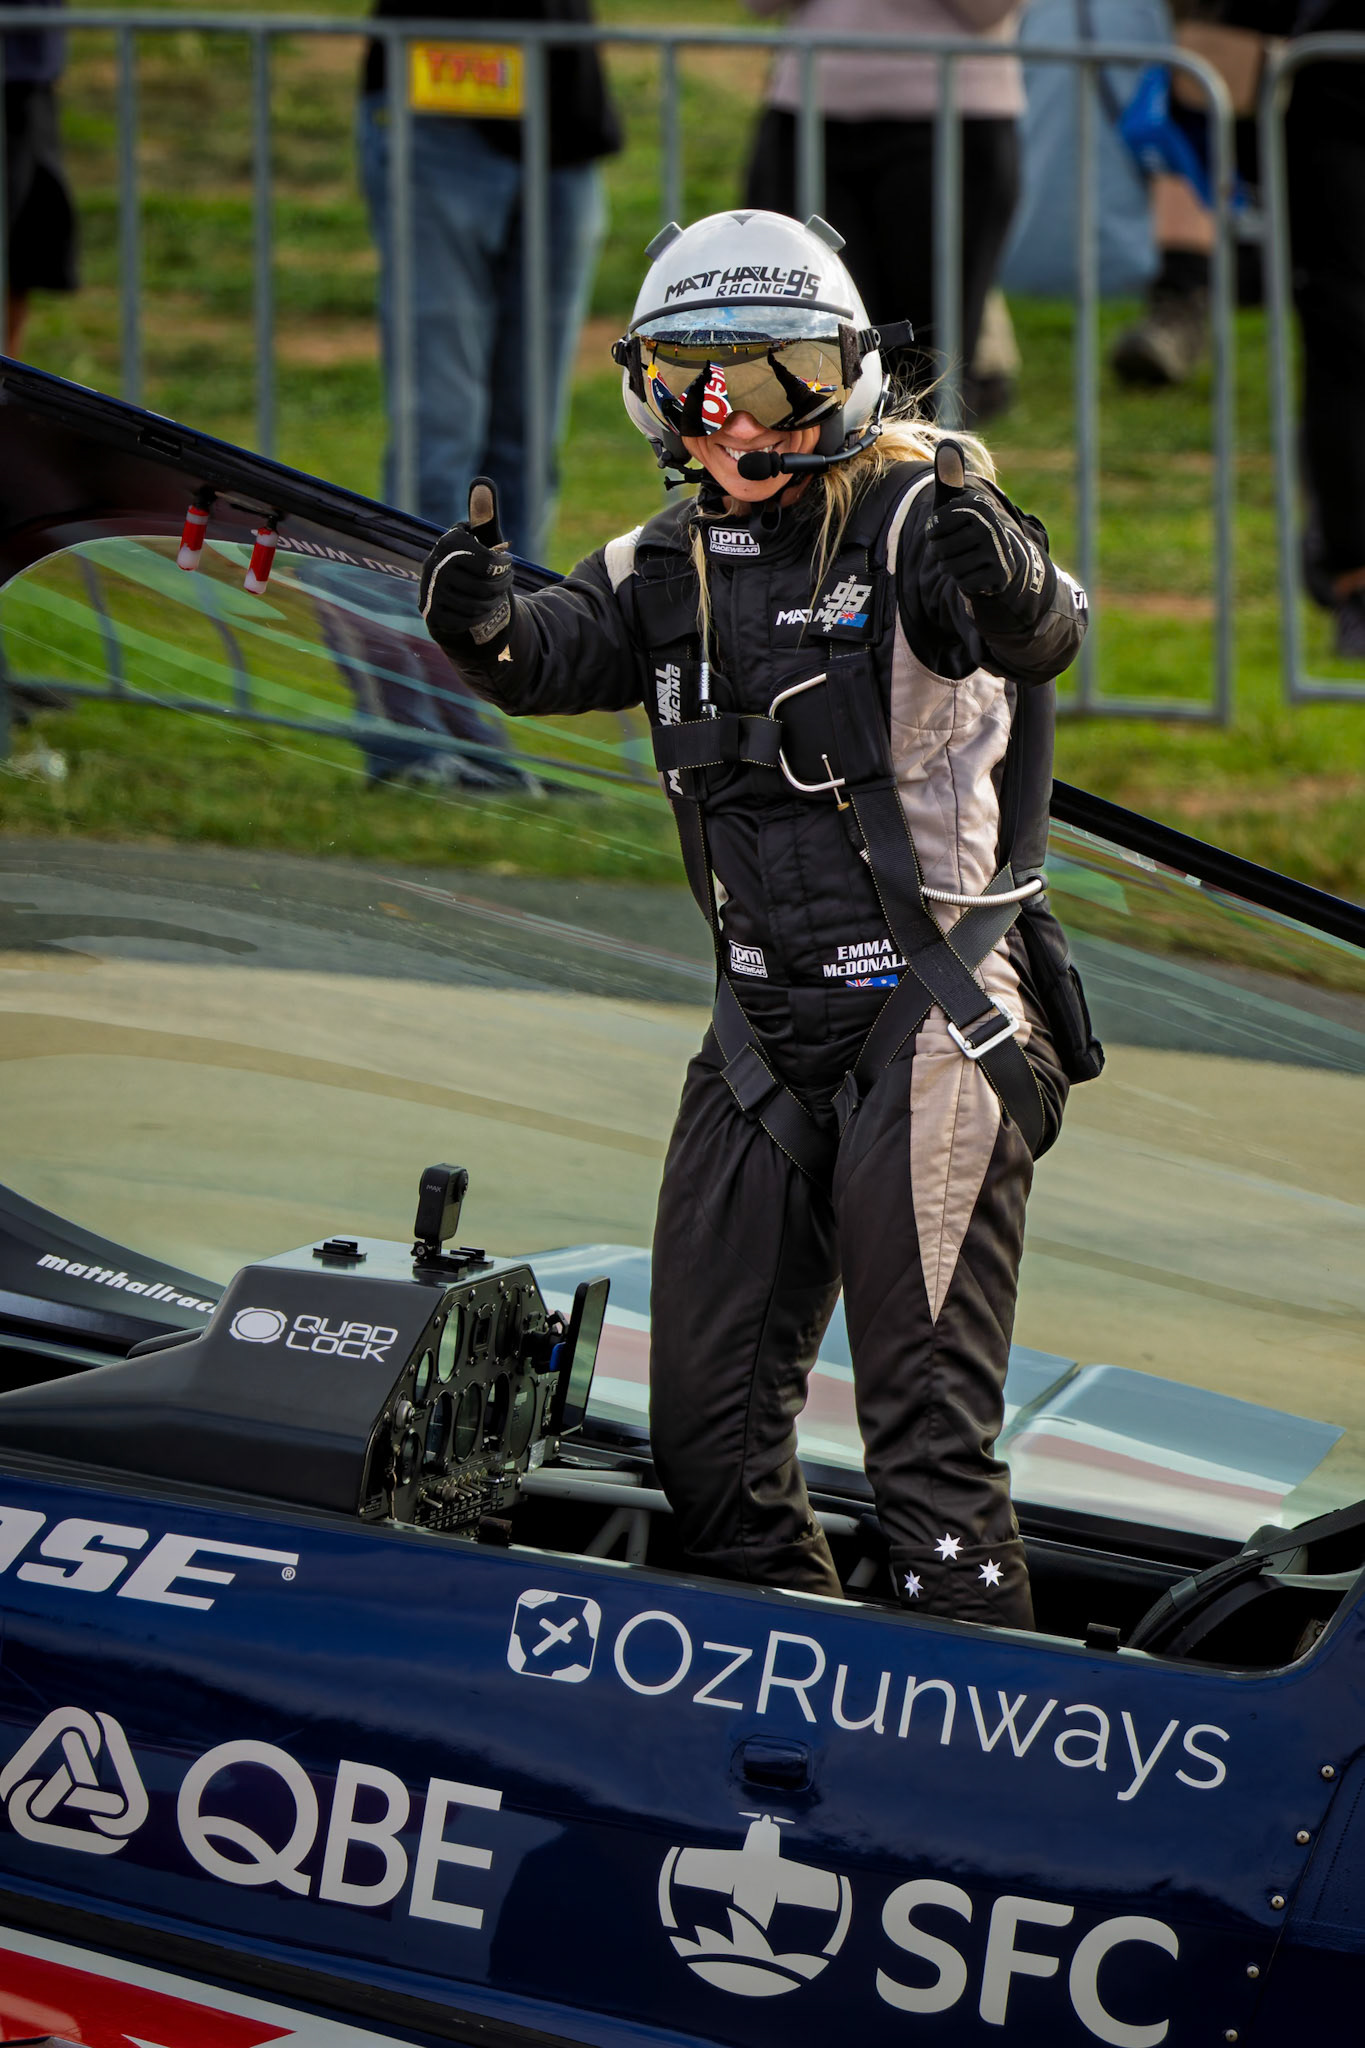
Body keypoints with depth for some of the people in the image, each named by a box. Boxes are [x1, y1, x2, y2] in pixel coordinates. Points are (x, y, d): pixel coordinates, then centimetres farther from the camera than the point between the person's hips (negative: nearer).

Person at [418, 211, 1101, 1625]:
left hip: (932, 1019, -7)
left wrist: (1005, 580, -51)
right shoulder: (670, 567, 9)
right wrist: (481, 624, -30)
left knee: (927, 1428, -9)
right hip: (765, 1034, 7)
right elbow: (556, 656, -7)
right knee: (705, 1426, 11)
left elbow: (1042, 634, -28)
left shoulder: (913, 519, -9)